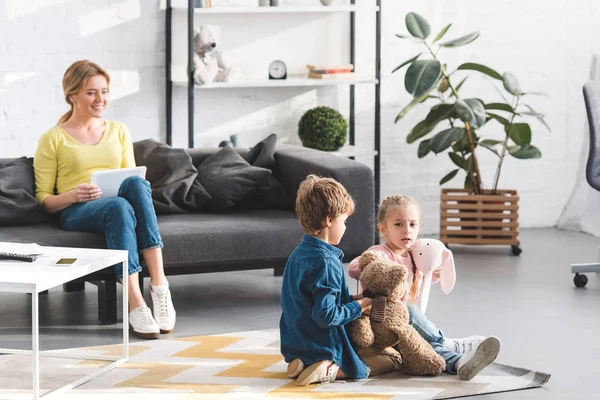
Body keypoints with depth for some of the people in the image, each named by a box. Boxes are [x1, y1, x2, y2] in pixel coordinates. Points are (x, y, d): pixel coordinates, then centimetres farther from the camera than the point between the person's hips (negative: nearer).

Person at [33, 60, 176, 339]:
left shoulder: (118, 131, 20)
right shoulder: (53, 139, 8)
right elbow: (44, 199, 6)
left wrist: (133, 187, -6)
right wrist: (73, 195, -16)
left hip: (121, 207, 3)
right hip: (77, 213, -3)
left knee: (136, 183, -35)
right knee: (119, 206, -40)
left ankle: (159, 285, -44)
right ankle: (136, 305, -48)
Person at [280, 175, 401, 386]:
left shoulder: (298, 254, 5)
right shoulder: (326, 262, -23)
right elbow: (326, 315, -26)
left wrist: (352, 299, 8)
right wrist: (359, 306, -13)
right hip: (326, 348, -8)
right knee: (388, 360, 6)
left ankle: (304, 364, 6)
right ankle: (332, 370, -14)